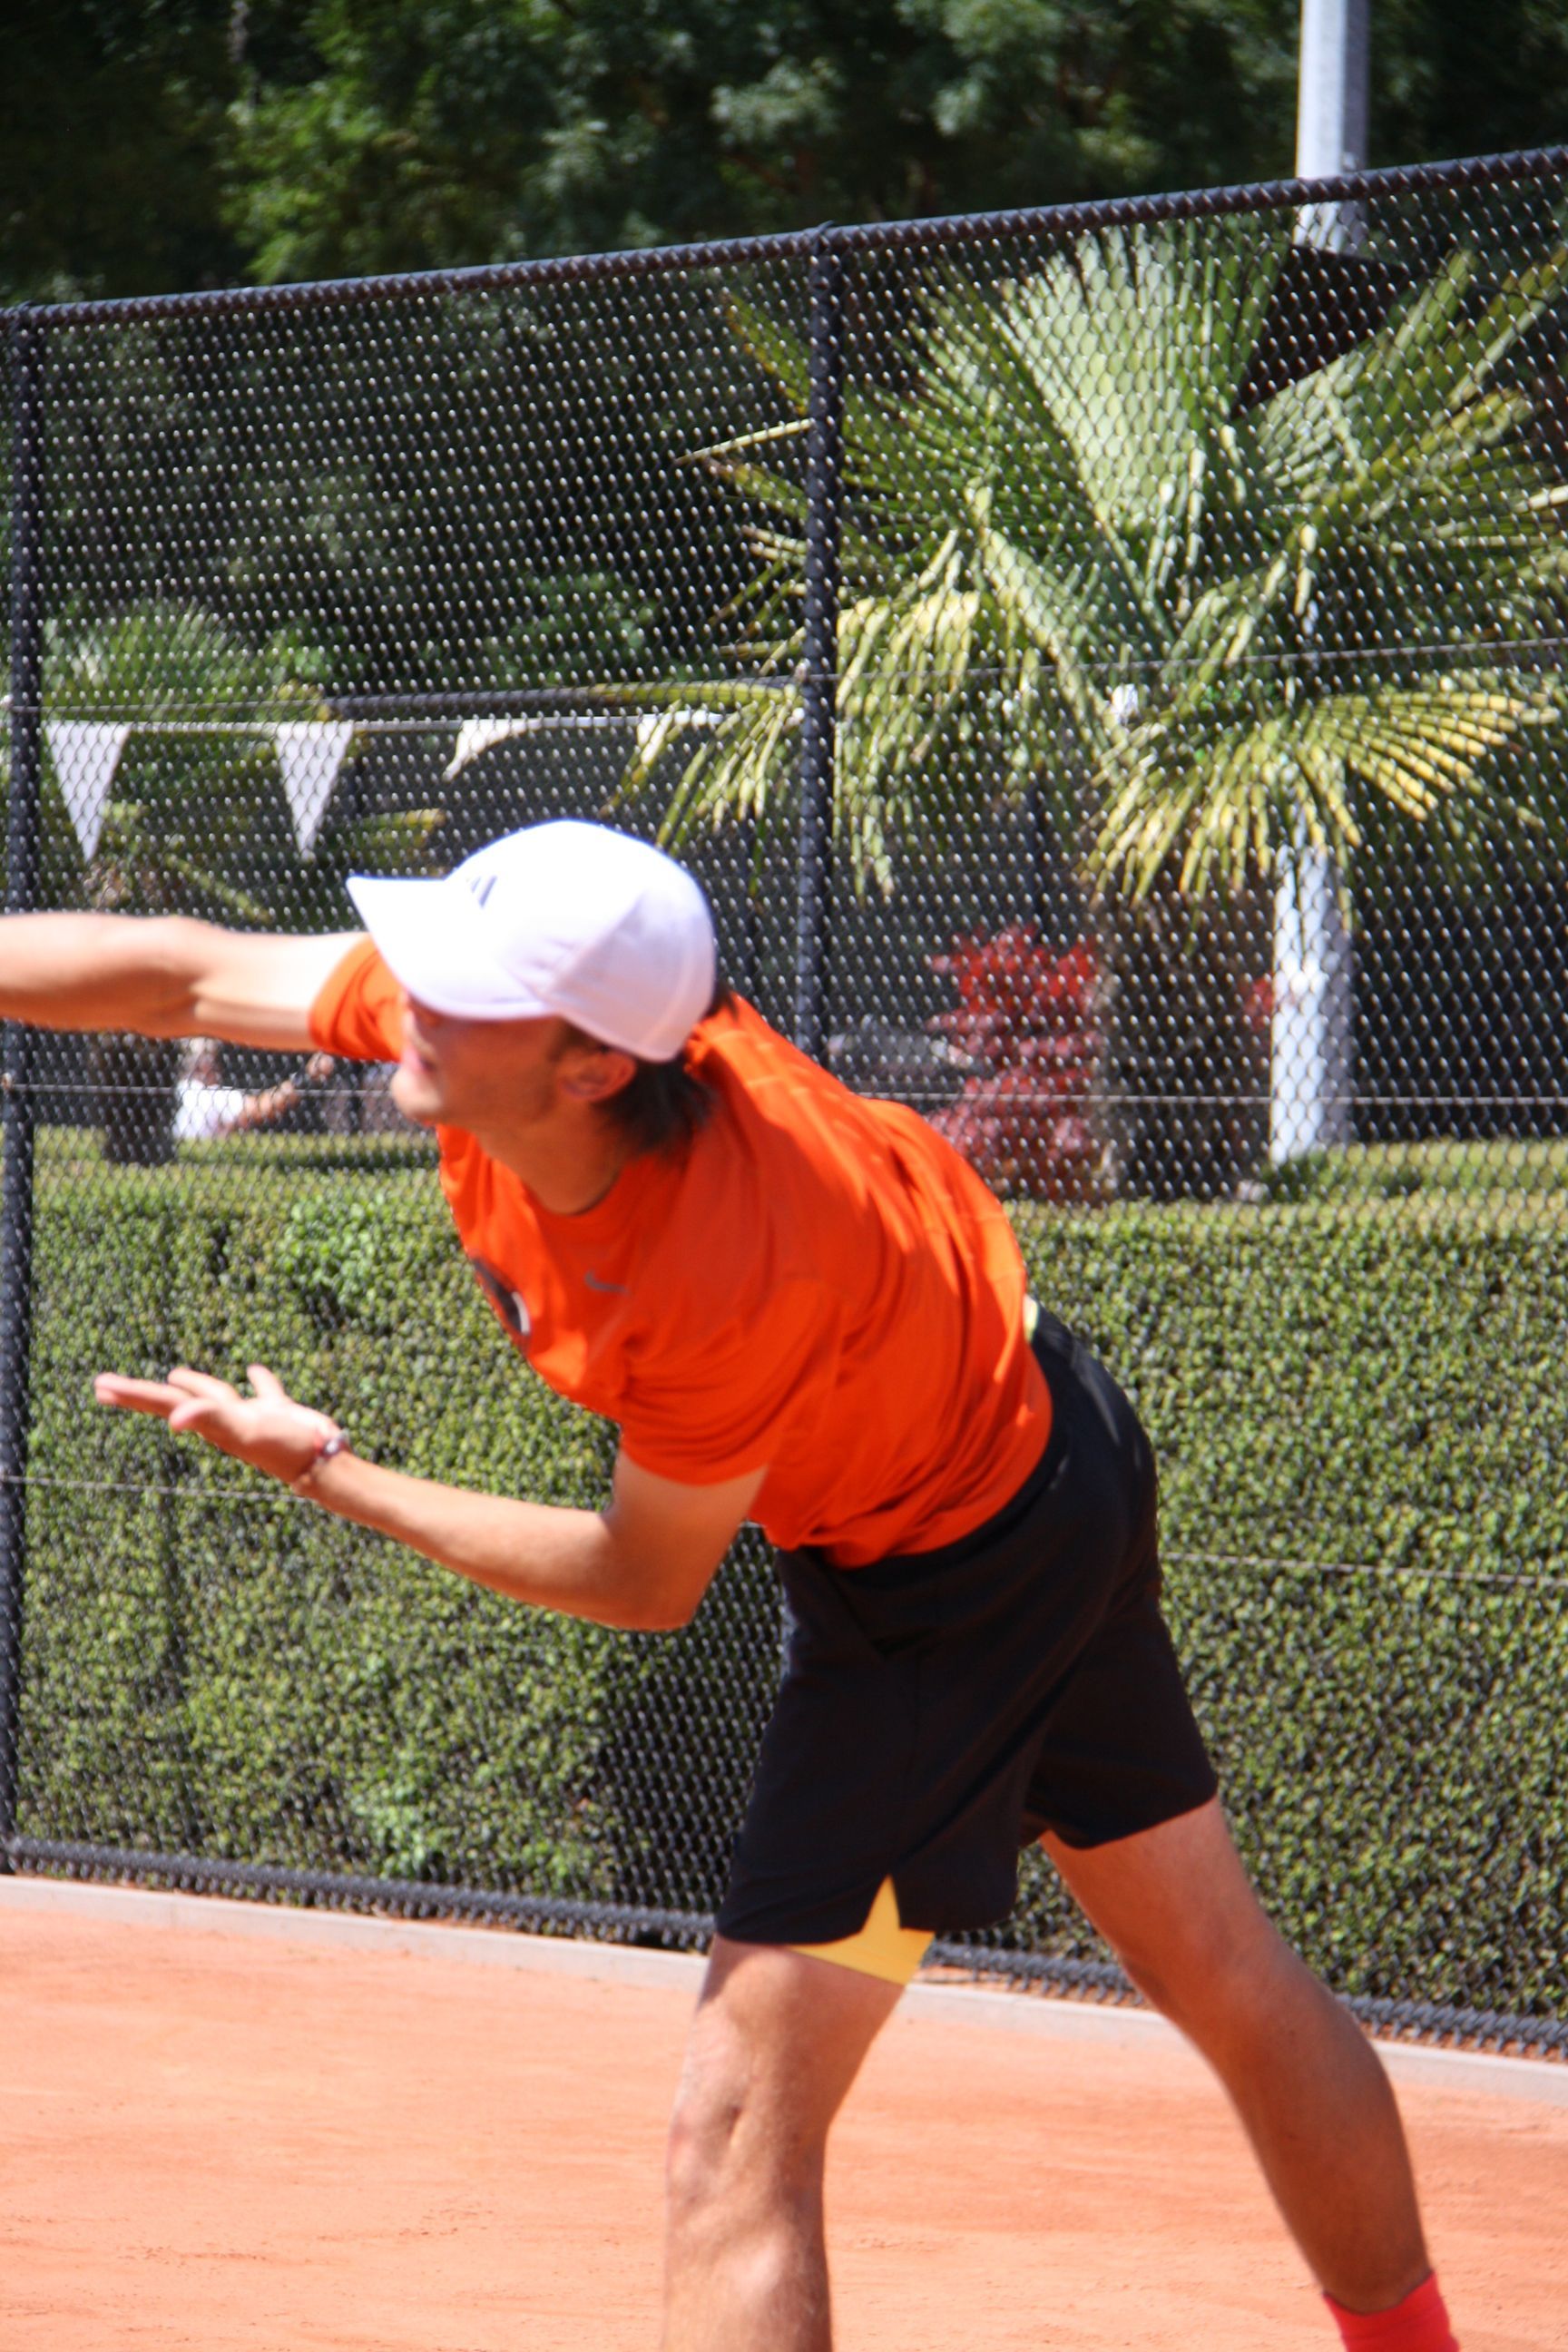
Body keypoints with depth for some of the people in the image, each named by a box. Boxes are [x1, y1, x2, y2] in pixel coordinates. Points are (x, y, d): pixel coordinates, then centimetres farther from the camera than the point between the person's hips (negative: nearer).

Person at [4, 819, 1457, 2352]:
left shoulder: (735, 1276, -38)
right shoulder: (484, 1010, -21)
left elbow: (645, 1587, -20)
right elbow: (189, 974, -8)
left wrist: (325, 1472, -18)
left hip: (949, 1575, -8)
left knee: (740, 2128, -11)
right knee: (1226, 1979, 24)